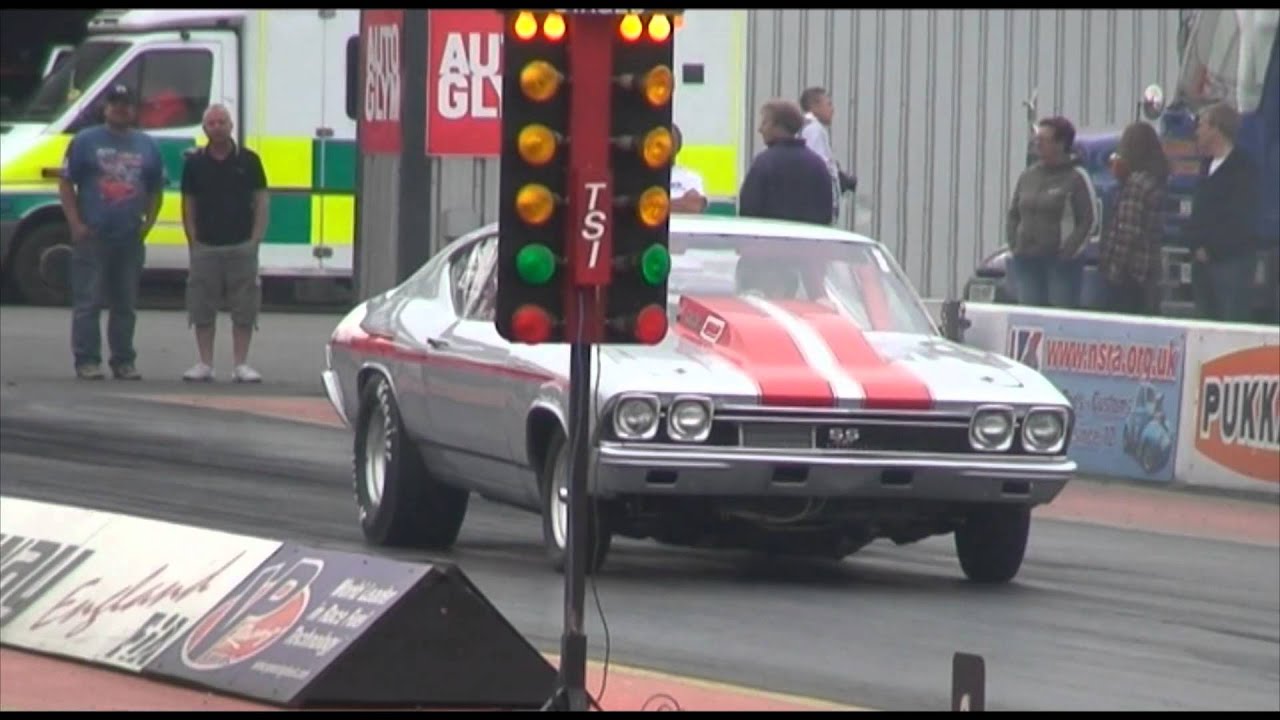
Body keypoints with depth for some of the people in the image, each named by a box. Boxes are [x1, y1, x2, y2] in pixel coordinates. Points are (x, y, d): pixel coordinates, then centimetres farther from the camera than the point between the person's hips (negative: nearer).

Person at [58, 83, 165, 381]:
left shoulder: (147, 146, 13)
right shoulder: (85, 141, 2)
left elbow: (156, 190, 20)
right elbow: (66, 185, 1)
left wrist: (148, 223, 6)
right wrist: (76, 224, -8)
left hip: (130, 239, 4)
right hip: (92, 236, -4)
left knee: (126, 305, 9)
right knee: (88, 303, -6)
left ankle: (124, 361, 15)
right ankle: (87, 361, -4)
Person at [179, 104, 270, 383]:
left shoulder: (248, 161, 3)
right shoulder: (195, 163, 5)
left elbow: (260, 202, 4)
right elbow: (188, 205, 8)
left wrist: (255, 239, -4)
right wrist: (193, 241, 0)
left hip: (242, 247, -1)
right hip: (205, 247, 1)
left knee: (244, 307, 0)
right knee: (202, 307, 2)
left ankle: (241, 364, 5)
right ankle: (205, 363, 9)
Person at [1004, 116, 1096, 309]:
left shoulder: (1076, 178, -4)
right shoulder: (1028, 176, 14)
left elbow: (1089, 220, -7)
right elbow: (1013, 215, 20)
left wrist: (1068, 251, -15)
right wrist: (1013, 245, 6)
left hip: (1062, 263, -6)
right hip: (1026, 262, 6)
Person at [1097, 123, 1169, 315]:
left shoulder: (1136, 182, -15)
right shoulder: (1155, 180, 12)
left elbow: (1128, 231, -19)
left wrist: (1115, 268, -15)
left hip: (1128, 269, -9)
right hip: (1148, 269, 9)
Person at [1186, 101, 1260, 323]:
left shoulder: (1243, 169, -11)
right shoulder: (1207, 167, 16)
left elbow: (1240, 220, -17)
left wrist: (1210, 250, -13)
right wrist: (1195, 246, 2)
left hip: (1232, 263, -8)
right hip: (1203, 261, 8)